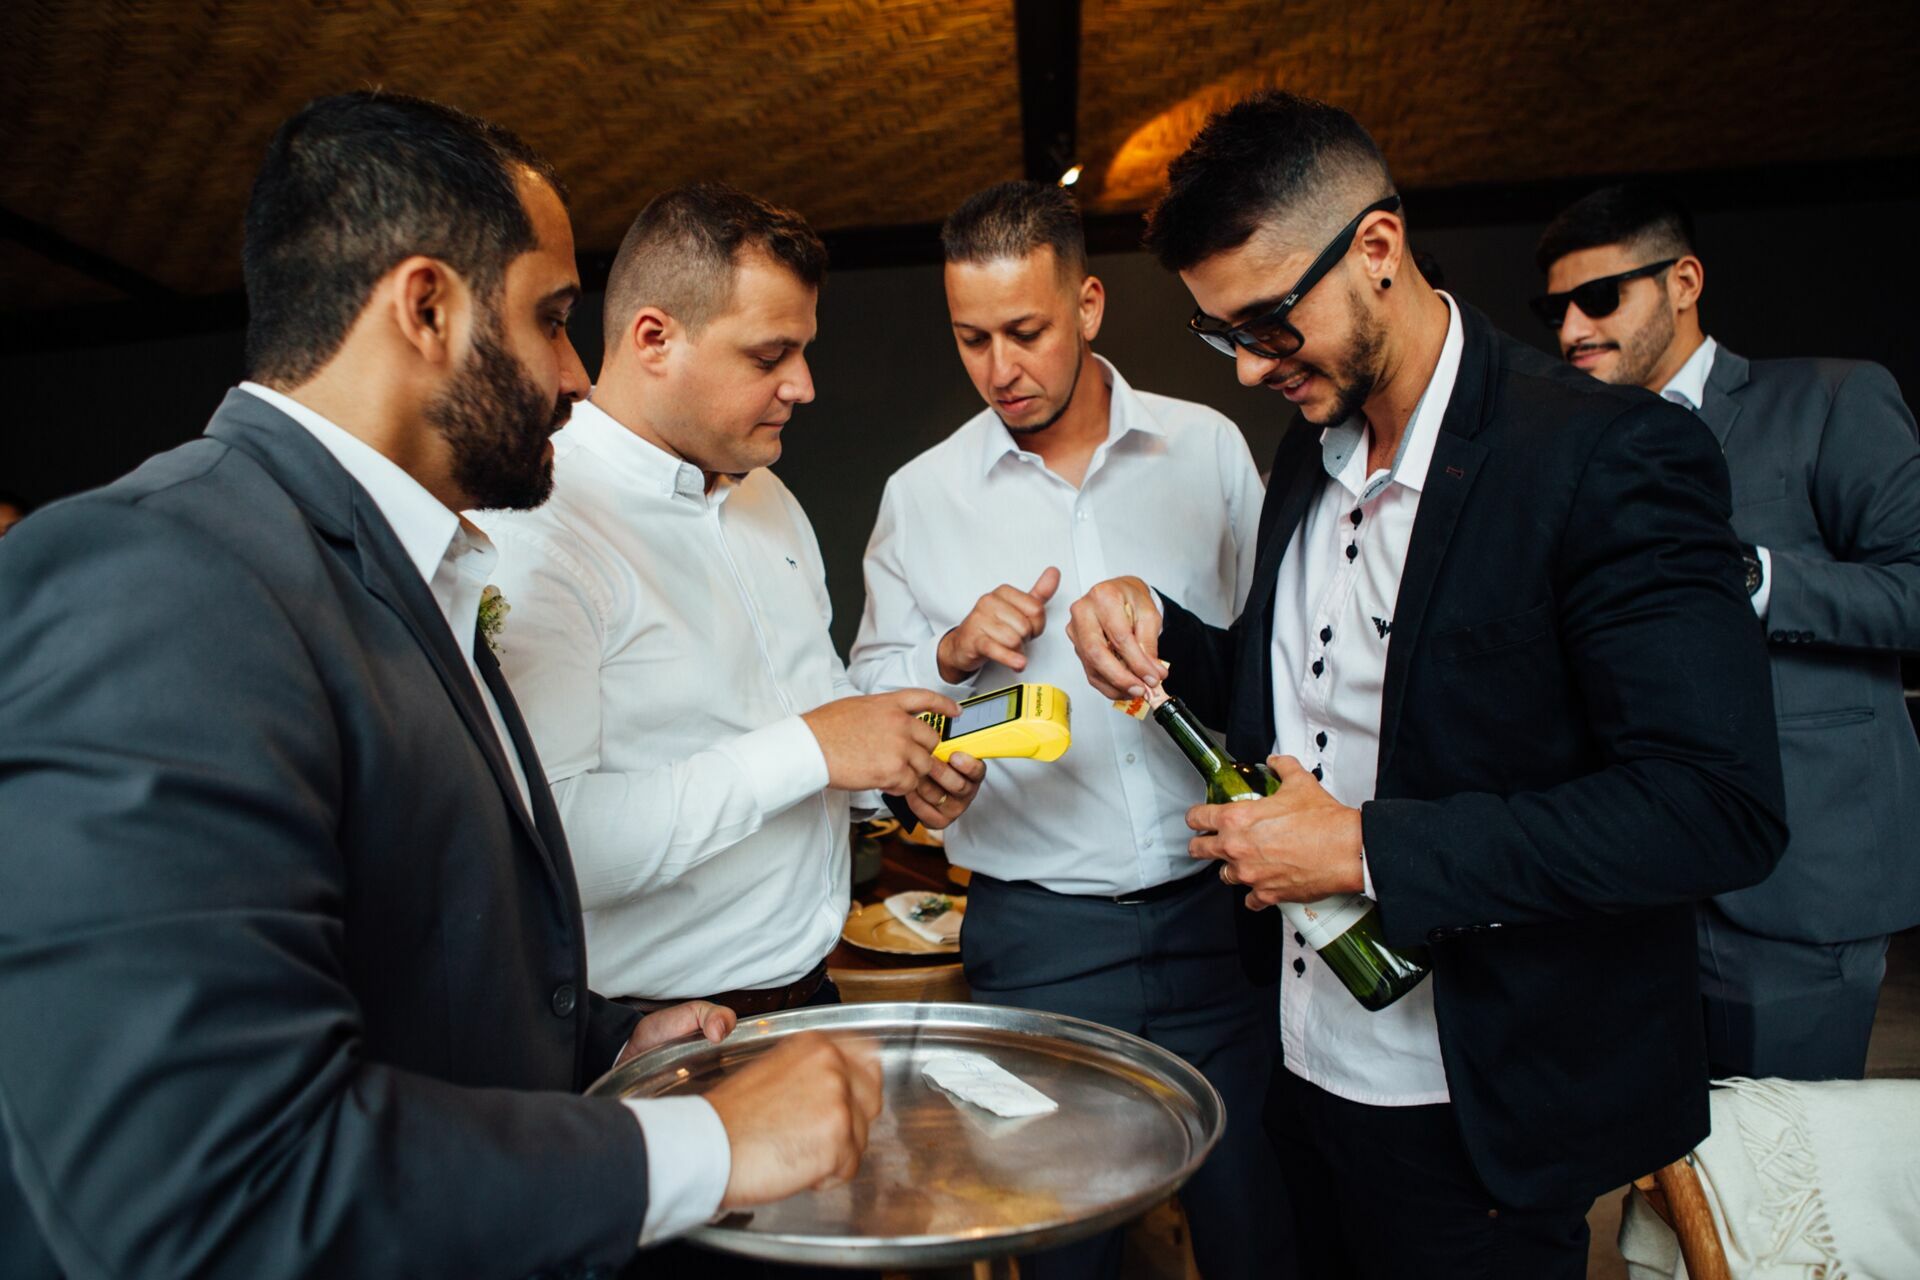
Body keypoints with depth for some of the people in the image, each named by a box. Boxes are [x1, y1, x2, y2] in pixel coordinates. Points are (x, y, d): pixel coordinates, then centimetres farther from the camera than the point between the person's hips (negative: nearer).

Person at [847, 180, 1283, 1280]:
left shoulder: (1208, 448, 2)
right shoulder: (922, 495, 1)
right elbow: (871, 699, 6)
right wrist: (956, 652, -12)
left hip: (1214, 910, 1)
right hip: (1039, 934, 0)